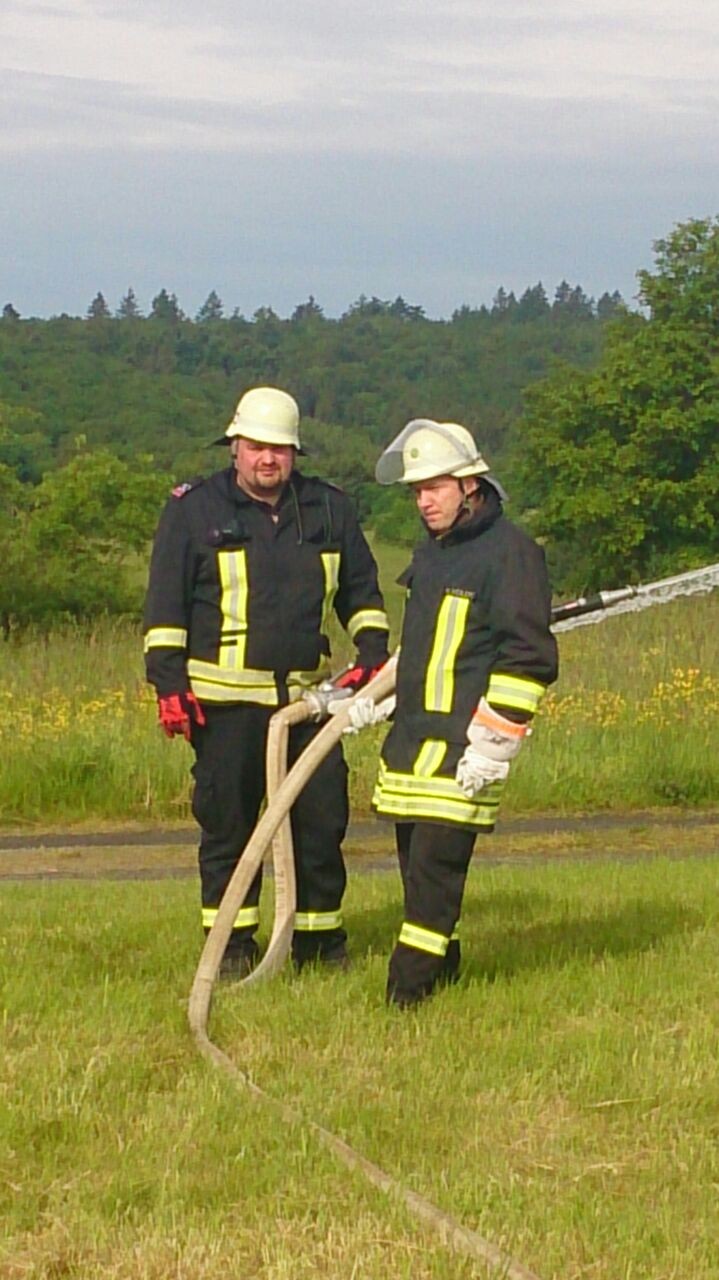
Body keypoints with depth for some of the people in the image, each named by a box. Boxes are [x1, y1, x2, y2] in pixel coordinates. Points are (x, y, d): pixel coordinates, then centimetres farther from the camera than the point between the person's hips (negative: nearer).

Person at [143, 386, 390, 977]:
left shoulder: (330, 510, 10)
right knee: (227, 822, 1)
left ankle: (320, 937, 16)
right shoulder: (194, 510, 1)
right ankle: (231, 942, 10)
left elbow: (361, 591, 20)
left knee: (322, 817, 3)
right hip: (226, 698, -3)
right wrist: (169, 683, -6)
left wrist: (372, 654, 6)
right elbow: (165, 606, 1)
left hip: (309, 694, 3)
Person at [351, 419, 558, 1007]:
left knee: (435, 864, -11)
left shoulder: (509, 551, -9)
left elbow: (528, 656, -13)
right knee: (416, 862, 9)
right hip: (412, 738, 9)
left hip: (462, 747, -9)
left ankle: (409, 989, -9)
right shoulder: (432, 552, 19)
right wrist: (378, 696, 23)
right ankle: (440, 965, 20)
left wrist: (495, 744, -16)